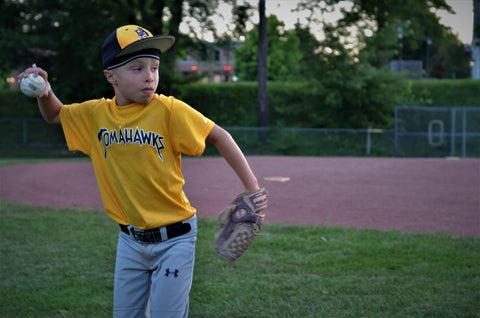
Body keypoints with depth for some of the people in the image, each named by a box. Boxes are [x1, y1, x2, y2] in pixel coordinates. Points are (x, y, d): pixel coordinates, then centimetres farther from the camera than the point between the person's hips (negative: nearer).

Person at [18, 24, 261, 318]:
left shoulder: (168, 109, -15)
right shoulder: (96, 113, 0)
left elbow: (218, 136, -12)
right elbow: (55, 115, 16)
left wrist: (252, 186, -16)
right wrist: (44, 92, -7)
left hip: (174, 238, -5)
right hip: (130, 239, 5)